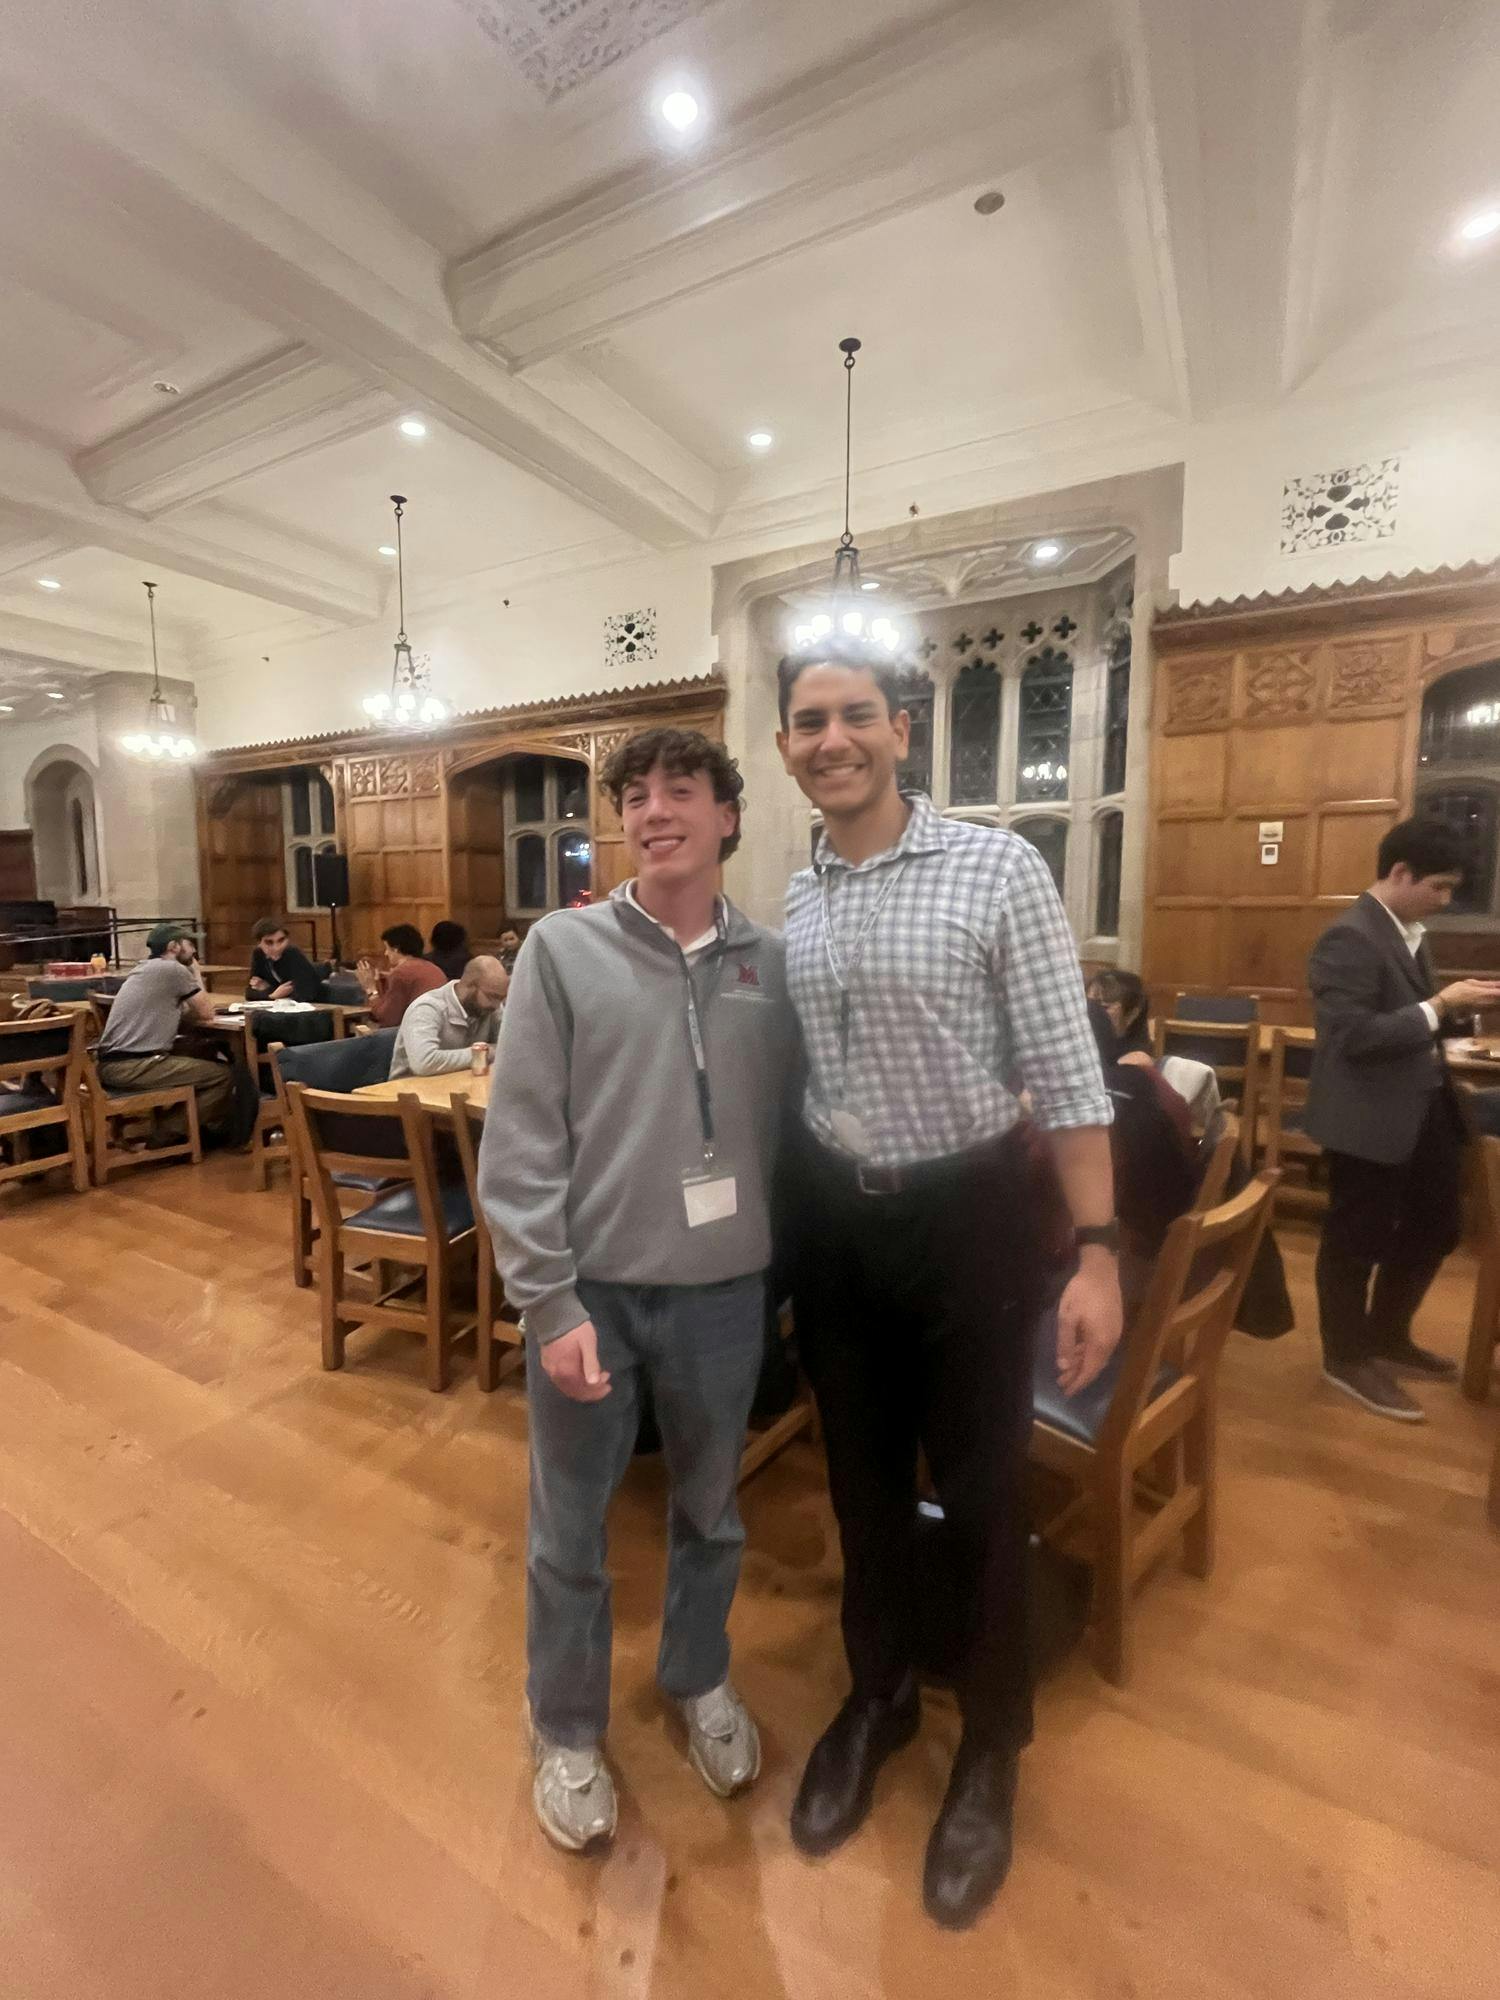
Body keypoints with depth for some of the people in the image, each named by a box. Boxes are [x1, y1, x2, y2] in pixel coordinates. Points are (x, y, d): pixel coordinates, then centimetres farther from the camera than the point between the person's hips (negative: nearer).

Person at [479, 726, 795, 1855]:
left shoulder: (774, 963, 0)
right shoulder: (564, 950, -6)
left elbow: (794, 1128, 2)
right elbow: (519, 1144, -9)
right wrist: (550, 1302, -12)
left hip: (724, 1294, 2)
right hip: (591, 1290, -1)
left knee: (711, 1513, 23)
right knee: (570, 1535, 17)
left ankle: (700, 1681, 52)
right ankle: (568, 1730, 45)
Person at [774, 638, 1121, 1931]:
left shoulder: (999, 868, -11)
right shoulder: (789, 901, 4)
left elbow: (1066, 1069, -11)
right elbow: (793, 1072, 10)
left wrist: (1096, 1251, -13)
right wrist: (793, 1215, 9)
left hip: (967, 1214, -4)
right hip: (835, 1220, 5)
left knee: (981, 1495, 14)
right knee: (862, 1480, 21)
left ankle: (991, 1746, 43)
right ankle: (880, 1696, 49)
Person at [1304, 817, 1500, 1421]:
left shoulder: (1410, 932, 10)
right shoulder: (1349, 939, -19)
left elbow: (1415, 1020, 16)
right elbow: (1357, 1036, -26)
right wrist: (1441, 1005, -24)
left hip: (1423, 1110, 10)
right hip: (1369, 1119, -10)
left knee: (1435, 1226, 21)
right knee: (1358, 1239, 6)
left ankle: (1387, 1337, 41)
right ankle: (1347, 1357, 26)